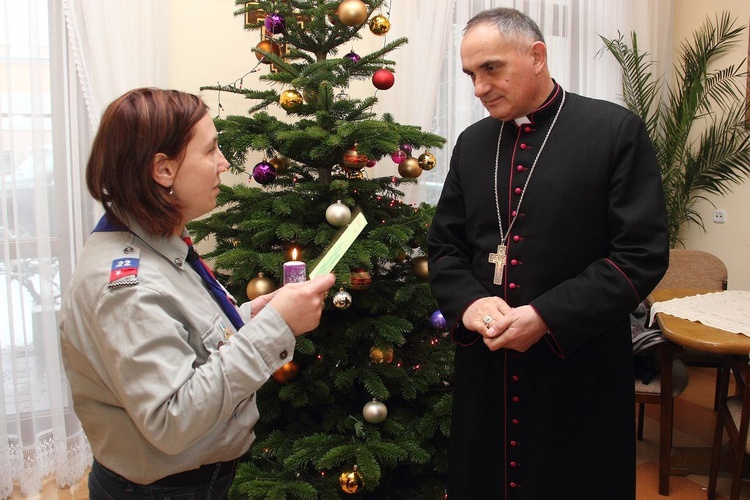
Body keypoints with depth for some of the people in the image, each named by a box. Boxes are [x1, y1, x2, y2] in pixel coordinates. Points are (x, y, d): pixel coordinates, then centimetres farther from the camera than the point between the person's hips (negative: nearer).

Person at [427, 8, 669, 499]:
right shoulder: (471, 143, 9)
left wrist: (547, 316, -18)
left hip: (579, 371, -4)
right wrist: (468, 303, -9)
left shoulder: (617, 130, -7)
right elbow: (444, 245, 11)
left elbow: (643, 253, -11)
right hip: (485, 366, 5)